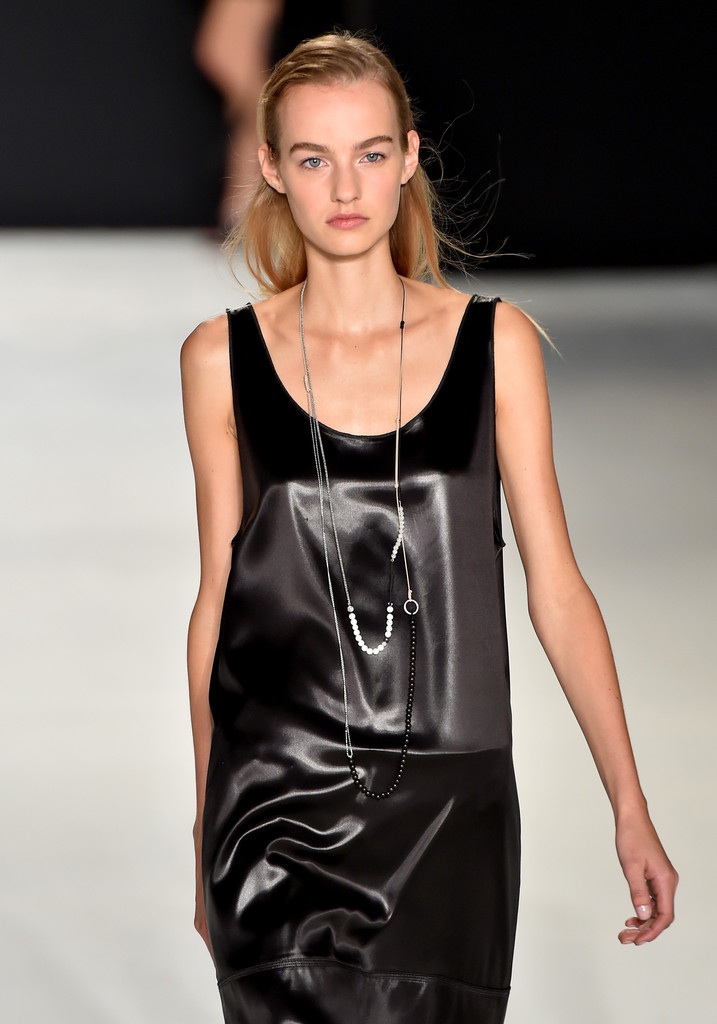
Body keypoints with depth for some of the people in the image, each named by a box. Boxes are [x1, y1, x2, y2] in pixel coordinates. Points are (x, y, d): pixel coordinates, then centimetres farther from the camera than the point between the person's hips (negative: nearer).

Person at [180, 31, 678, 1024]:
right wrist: (205, 832, 11)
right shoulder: (223, 357, 3)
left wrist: (631, 809, 0)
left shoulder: (496, 343, 2)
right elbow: (218, 596, 9)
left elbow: (556, 588, 3)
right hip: (276, 802, 0)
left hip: (449, 804, 0)